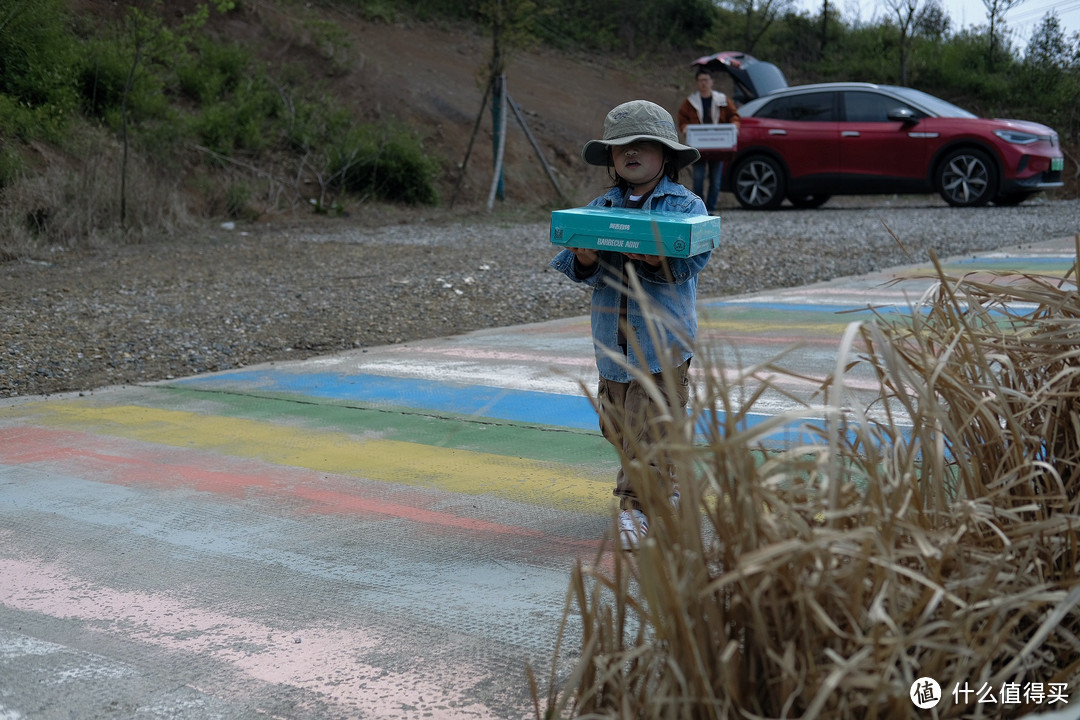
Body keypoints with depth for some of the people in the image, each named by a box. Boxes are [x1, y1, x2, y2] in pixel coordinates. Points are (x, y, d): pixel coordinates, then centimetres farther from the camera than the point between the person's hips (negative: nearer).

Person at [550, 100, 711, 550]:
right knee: (617, 424, 12)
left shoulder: (686, 205, -2)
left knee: (653, 425, -8)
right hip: (612, 338, 5)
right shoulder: (600, 206, 11)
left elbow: (692, 260, -15)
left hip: (663, 339, -5)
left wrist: (651, 257, -31)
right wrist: (584, 255, -18)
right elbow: (575, 268, 4)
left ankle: (636, 505, -3)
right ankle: (666, 490, 30)